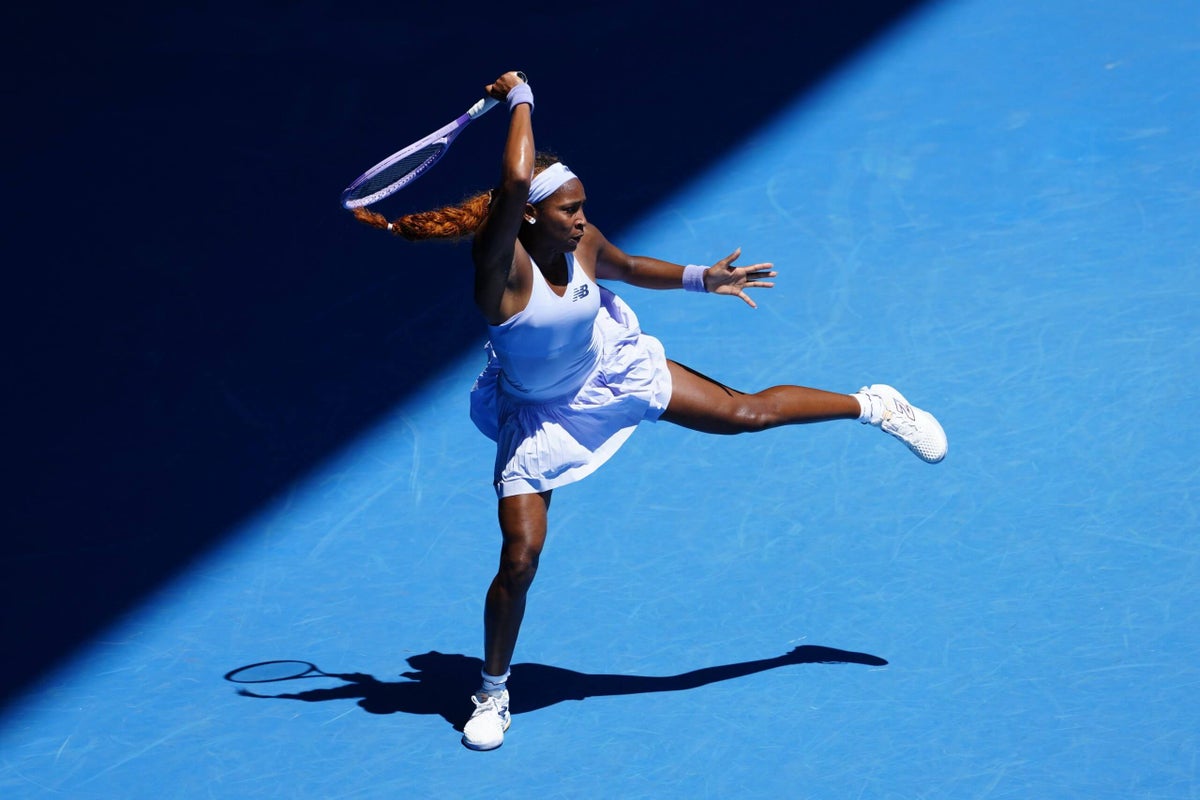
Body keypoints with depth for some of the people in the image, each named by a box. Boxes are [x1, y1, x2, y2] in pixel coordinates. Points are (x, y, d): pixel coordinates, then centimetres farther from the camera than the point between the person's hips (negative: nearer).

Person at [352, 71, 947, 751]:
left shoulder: (583, 245, -18)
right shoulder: (501, 264, -34)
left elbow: (633, 268, 8)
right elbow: (516, 180, -54)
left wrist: (702, 278, 11)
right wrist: (521, 99, -41)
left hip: (615, 371, 4)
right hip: (538, 414, -4)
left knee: (746, 412, 7)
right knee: (520, 558, -9)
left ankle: (873, 405, 32)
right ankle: (493, 694, 14)